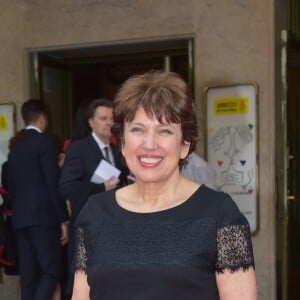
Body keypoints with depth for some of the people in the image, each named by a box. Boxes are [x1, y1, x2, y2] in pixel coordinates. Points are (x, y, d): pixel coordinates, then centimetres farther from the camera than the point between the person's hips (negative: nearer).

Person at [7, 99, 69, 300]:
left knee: (29, 273, 8)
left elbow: (11, 187, 17)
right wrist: (63, 219, -9)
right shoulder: (45, 140, -5)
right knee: (52, 270, -6)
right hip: (43, 215, -7)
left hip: (20, 218, 7)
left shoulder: (15, 147, 16)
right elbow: (54, 183, -11)